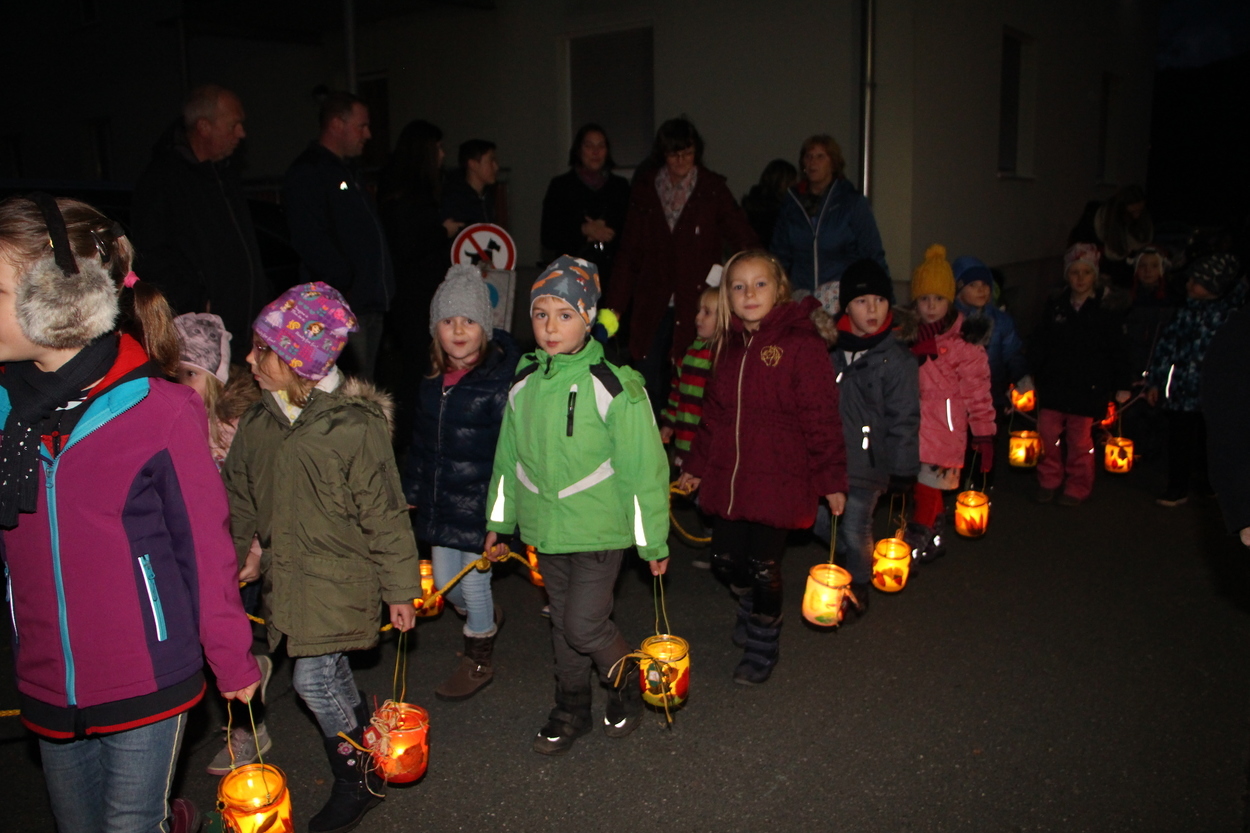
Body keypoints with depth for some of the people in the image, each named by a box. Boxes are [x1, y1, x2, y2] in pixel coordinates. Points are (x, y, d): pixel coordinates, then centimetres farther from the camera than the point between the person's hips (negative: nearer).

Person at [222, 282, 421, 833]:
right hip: (286, 575, 6)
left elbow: (385, 514, -13)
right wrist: (242, 555, 18)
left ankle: (359, 779, 18)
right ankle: (364, 749, 41)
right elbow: (240, 498, 15)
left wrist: (400, 587, -8)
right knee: (331, 673, 18)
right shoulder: (257, 424, 0)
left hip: (340, 577, -6)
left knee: (313, 680, -5)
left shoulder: (354, 424, -18)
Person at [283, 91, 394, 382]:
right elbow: (312, 243, -19)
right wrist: (347, 285, -19)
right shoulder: (307, 173, -9)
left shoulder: (348, 169, 21)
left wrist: (382, 288, 16)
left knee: (366, 387, 13)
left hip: (371, 301, 9)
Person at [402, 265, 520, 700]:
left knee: (474, 580, 7)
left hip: (480, 502, -7)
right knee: (445, 582, 17)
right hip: (441, 501, 7)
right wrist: (412, 492, 16)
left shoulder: (501, 380, -18)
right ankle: (486, 621, 49)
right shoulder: (433, 378, 3)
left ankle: (478, 660, 32)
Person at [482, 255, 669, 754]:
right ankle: (571, 711, 36)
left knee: (585, 625, -7)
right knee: (563, 623, 16)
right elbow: (509, 461, 13)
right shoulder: (523, 384, 2)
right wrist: (498, 523, 17)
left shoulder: (612, 387, -15)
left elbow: (643, 468, -11)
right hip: (545, 528, 5)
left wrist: (653, 543, -7)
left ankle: (628, 686, 24)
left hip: (600, 528, -5)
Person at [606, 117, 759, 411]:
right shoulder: (645, 190, 10)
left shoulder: (712, 190, 5)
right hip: (653, 307, 2)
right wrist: (615, 306, 4)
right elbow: (629, 254, 10)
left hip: (697, 306, -2)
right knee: (648, 386, 0)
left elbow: (744, 240, -2)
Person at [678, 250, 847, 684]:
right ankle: (751, 608, 45)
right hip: (727, 477, 6)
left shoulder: (801, 343, -10)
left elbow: (821, 417, -11)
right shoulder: (729, 345, 10)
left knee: (763, 567, 4)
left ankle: (762, 647, 28)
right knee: (725, 560, 12)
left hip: (778, 479, -6)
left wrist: (831, 479, -10)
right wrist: (695, 466, 20)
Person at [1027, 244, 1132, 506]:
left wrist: (1121, 385, -1)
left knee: (1080, 440, 5)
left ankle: (1077, 487, 21)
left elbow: (1116, 351, -1)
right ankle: (1048, 481, 22)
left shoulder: (1106, 309, -3)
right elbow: (1039, 344, 8)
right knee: (1047, 434, 4)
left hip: (1087, 386, -3)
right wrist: (1032, 373, 4)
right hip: (1053, 384, 3)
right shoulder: (1055, 305, 5)